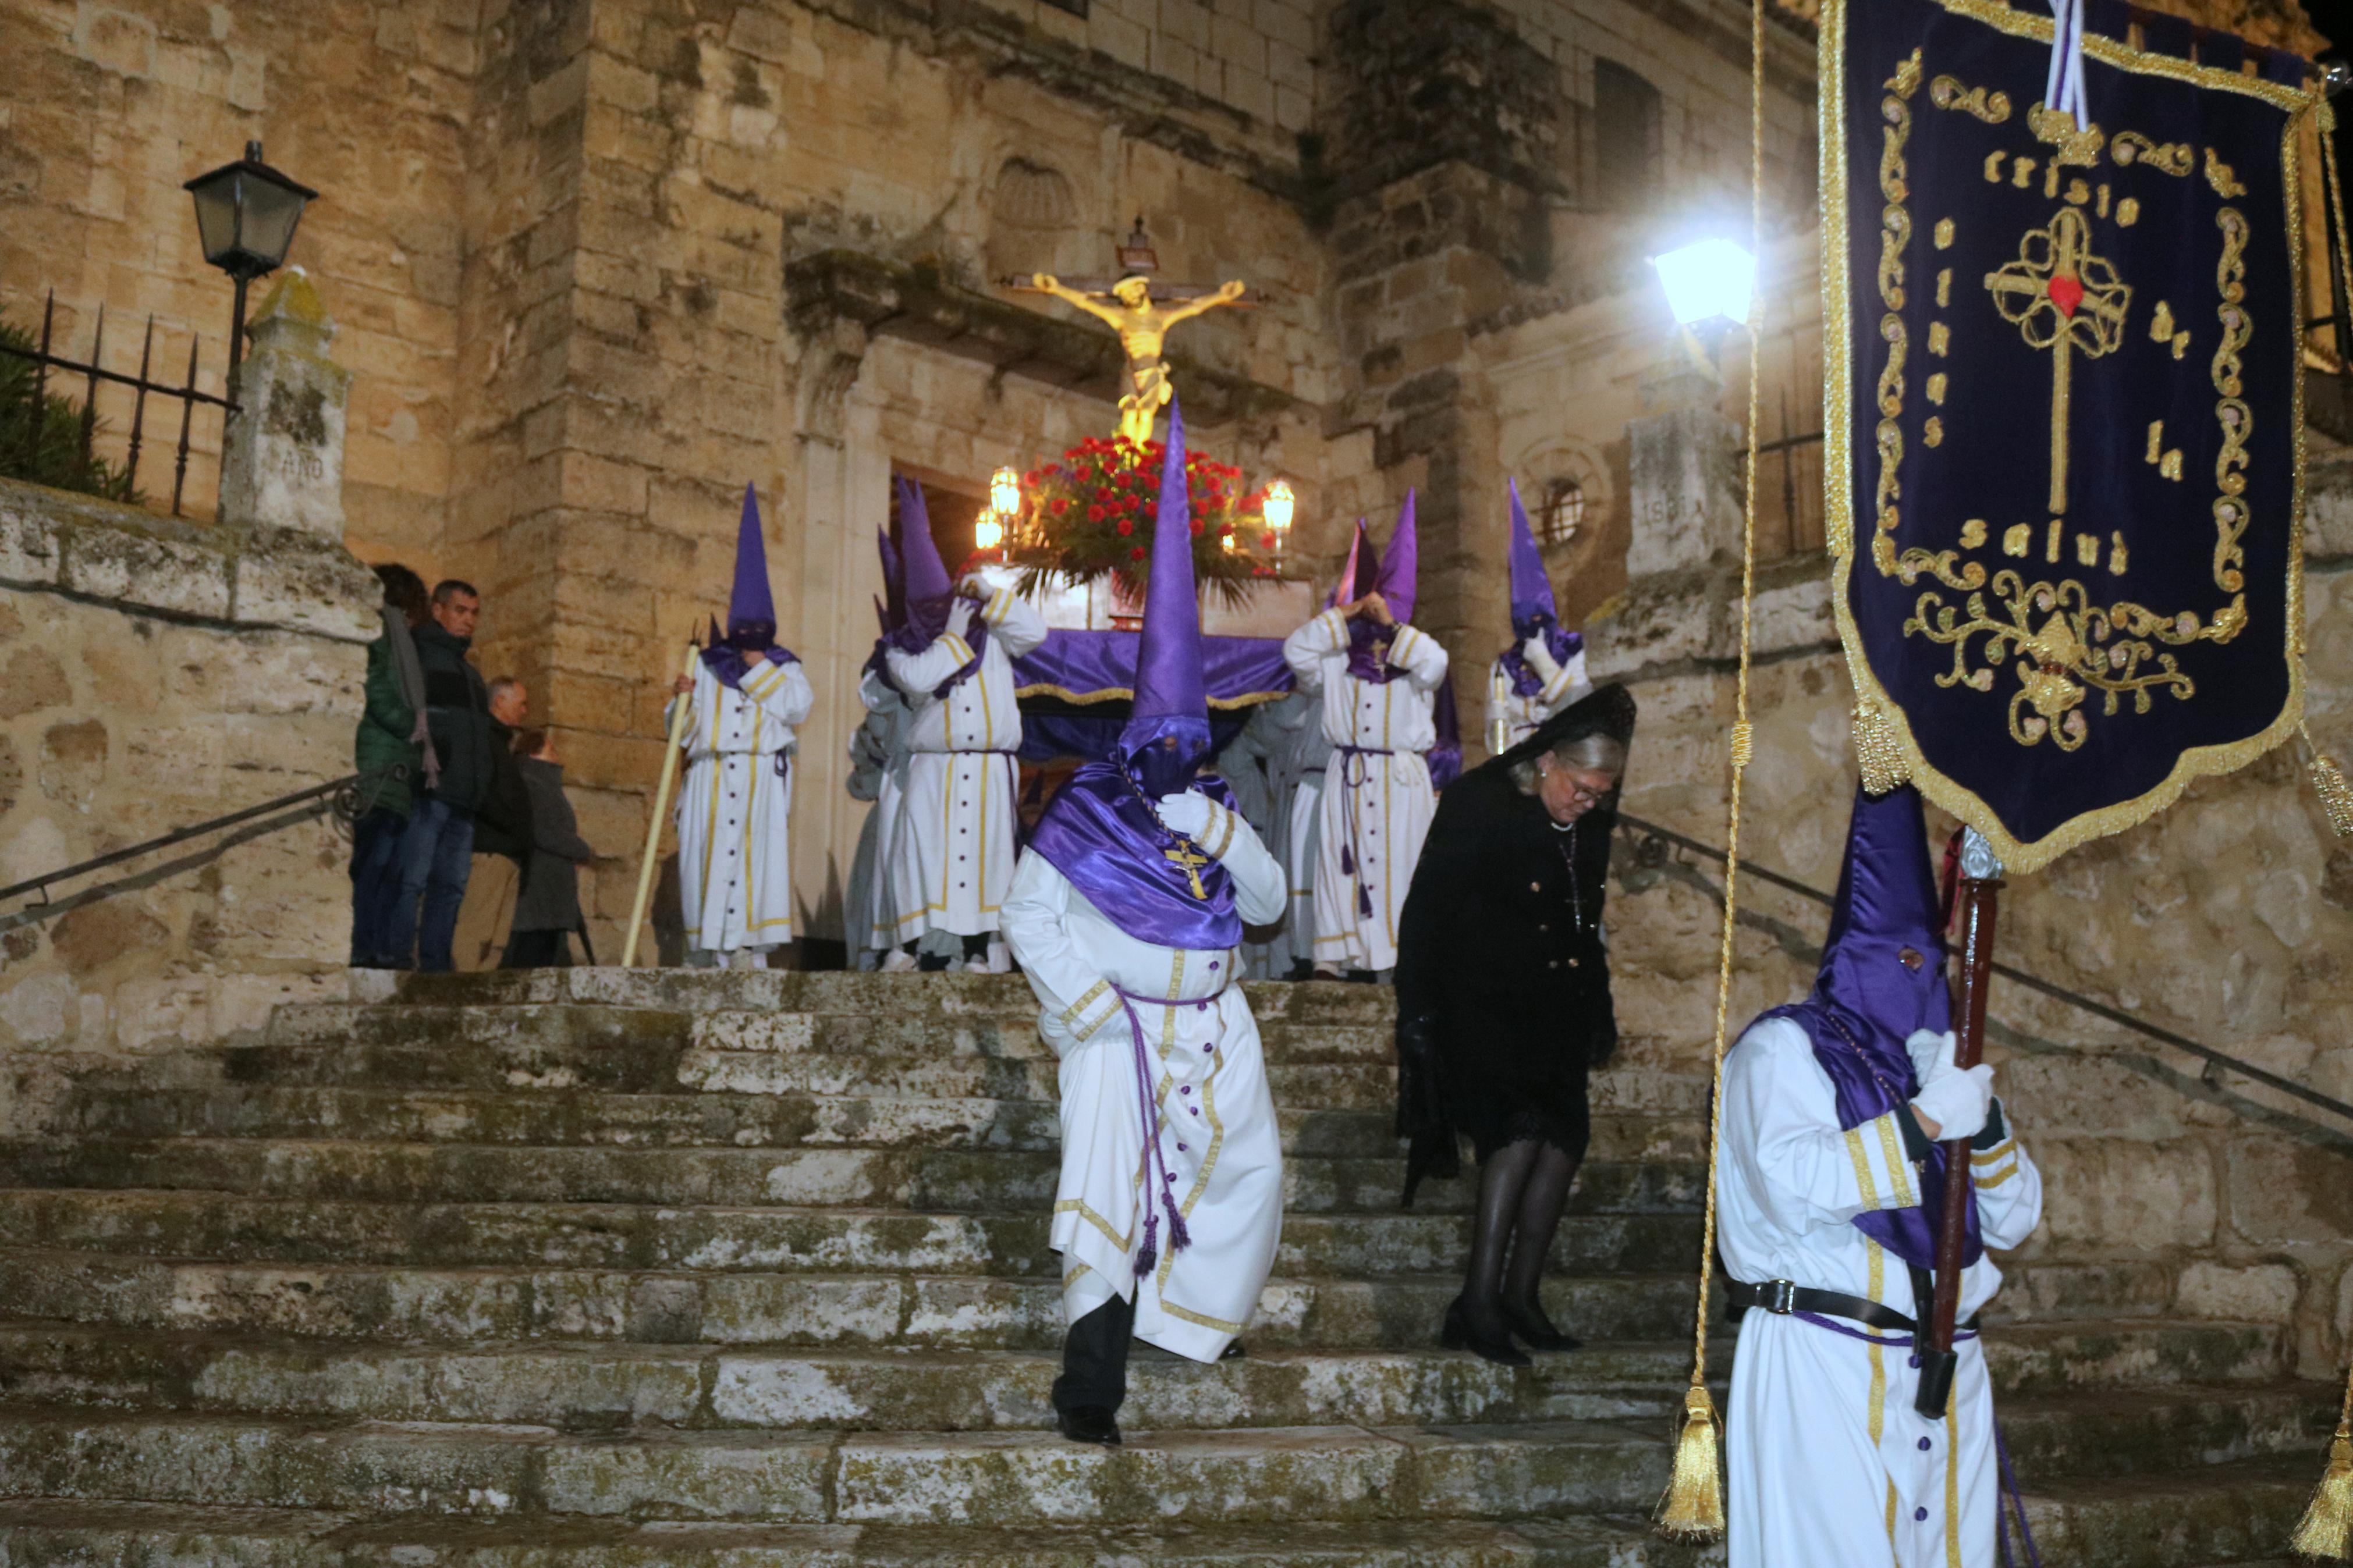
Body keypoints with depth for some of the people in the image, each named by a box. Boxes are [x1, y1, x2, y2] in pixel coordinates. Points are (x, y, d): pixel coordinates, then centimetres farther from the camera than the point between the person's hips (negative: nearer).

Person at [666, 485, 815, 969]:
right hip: (710, 779, 2)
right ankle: (708, 950, -2)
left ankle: (751, 948, -13)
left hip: (763, 778, -2)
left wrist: (759, 670, -3)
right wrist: (682, 701, -9)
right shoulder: (706, 665, 17)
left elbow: (797, 707, -7)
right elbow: (678, 729, 12)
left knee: (760, 854, -10)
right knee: (707, 856, -3)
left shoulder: (785, 667, 14)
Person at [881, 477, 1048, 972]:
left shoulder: (990, 633, 10)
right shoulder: (903, 647, 5)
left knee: (985, 852, -1)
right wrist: (952, 634, -8)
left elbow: (1035, 632, -3)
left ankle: (981, 946, 0)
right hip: (933, 772, -1)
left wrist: (992, 597, -7)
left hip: (990, 772, 1)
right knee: (924, 850, -8)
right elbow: (920, 681, -15)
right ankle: (918, 944, -7)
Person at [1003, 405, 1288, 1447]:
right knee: (1112, 1187, -9)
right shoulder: (1082, 816, -4)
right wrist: (1088, 1005, -15)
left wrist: (1221, 837, -12)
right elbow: (1028, 915, -7)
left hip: (1210, 1023, 5)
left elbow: (1270, 904, 4)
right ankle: (1090, 1392, -6)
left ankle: (1194, 1309, 24)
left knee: (1249, 1169, 1)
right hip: (1118, 1026, -5)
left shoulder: (1215, 814, 9)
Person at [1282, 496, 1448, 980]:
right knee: (1346, 864, 0)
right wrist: (1346, 614, -6)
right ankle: (1350, 956, 3)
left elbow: (1435, 663, -17)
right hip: (1348, 779, 2)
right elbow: (1296, 650, -5)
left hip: (1402, 780, -1)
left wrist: (1390, 624, -18)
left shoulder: (1413, 663, 4)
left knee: (1399, 864, -2)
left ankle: (1402, 954, 0)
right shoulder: (1337, 663, 8)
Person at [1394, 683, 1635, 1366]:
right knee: (1523, 1126, -20)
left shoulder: (1590, 825, 8)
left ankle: (1521, 1294, 7)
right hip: (1479, 1002, -7)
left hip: (1550, 1012, 7)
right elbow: (1427, 913, -10)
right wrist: (1421, 1014, -13)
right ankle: (1478, 1301, -16)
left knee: (1566, 1134, -3)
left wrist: (1597, 1013, 20)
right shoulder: (1479, 803, -10)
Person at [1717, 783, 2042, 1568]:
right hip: (1824, 1364, -6)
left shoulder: (1935, 1064, 21)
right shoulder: (1786, 1046, 1)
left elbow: (2015, 1221, 14)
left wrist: (1984, 1121, -3)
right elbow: (1790, 1185, -18)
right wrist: (1923, 1122, -17)